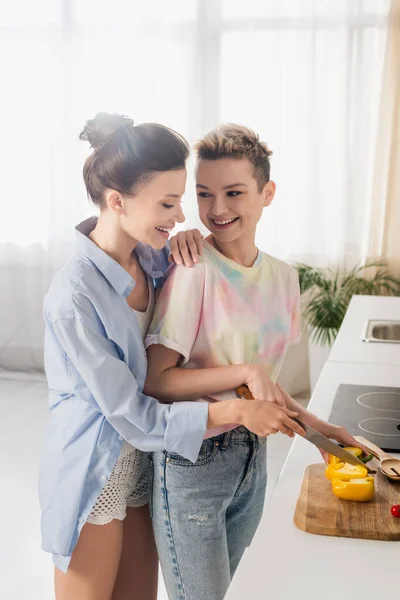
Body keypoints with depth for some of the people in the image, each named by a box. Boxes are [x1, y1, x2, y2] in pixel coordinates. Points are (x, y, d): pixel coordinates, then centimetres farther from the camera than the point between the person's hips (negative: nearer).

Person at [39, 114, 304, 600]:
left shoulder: (151, 258, -5)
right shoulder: (74, 296, -27)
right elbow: (131, 415, -23)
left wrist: (188, 240, -6)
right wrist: (234, 411, -23)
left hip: (141, 464, 7)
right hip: (91, 475, -7)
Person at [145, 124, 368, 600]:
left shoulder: (282, 276, 3)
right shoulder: (194, 271, -17)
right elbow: (155, 380, -19)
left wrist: (317, 427, 2)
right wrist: (244, 372, -24)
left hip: (251, 455, 6)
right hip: (191, 459, -6)